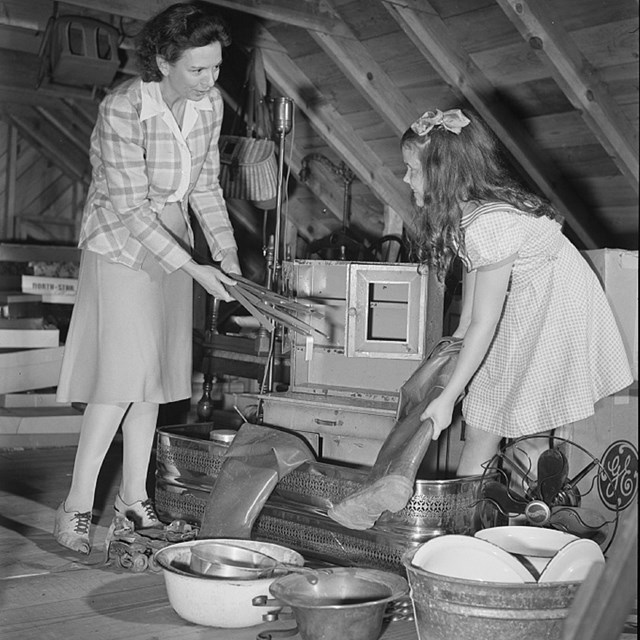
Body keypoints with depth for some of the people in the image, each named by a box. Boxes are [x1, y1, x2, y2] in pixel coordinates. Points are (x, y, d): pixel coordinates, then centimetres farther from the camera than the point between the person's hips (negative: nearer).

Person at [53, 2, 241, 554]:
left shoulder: (210, 104, -4)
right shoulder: (123, 109, -24)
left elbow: (205, 187, 5)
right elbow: (132, 208, -25)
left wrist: (228, 256, -4)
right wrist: (193, 269, -27)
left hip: (171, 241, 7)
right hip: (120, 245, -6)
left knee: (155, 375, 8)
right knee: (122, 375, -11)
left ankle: (134, 497, 20)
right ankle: (76, 508, 0)